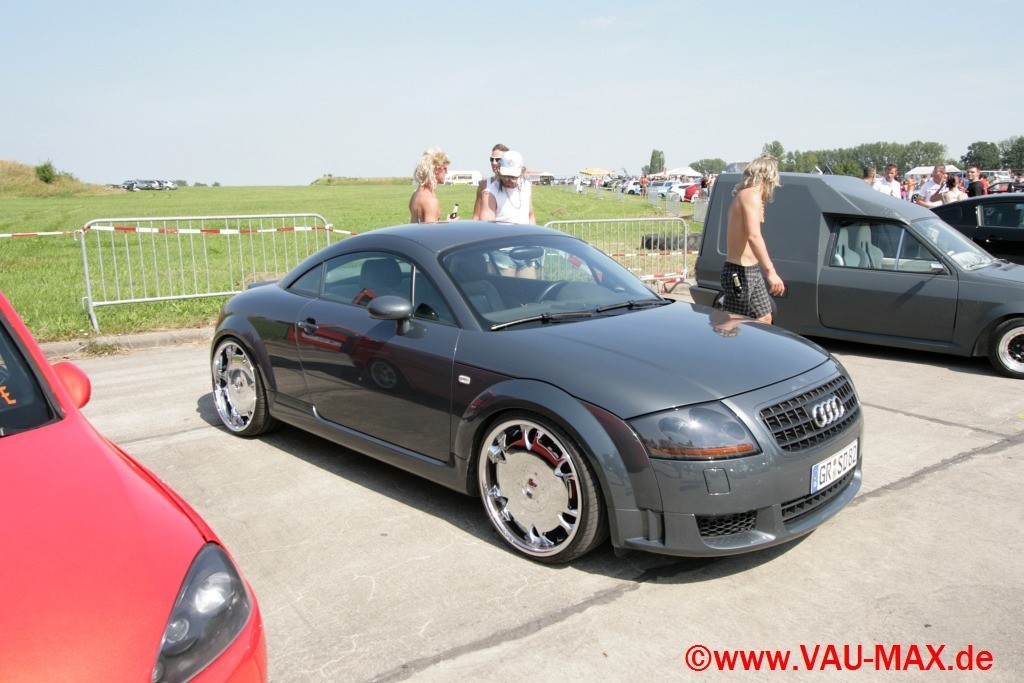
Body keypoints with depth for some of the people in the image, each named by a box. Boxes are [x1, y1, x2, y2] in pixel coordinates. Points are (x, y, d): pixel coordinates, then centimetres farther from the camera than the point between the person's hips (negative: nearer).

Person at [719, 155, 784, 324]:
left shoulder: (744, 195, 15)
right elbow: (754, 236, -31)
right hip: (740, 272, -10)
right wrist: (771, 271, -36)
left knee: (764, 319, 15)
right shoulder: (752, 196, -16)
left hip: (751, 271, 10)